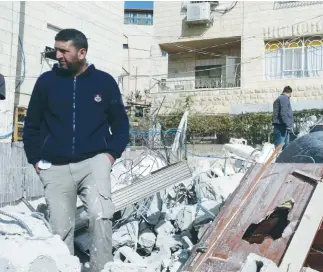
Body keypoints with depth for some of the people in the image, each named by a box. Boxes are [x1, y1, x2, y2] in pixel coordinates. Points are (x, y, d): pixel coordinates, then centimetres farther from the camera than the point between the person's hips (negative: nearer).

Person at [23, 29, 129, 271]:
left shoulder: (105, 82, 3)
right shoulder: (46, 81, 4)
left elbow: (121, 123, 11)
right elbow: (32, 124, 12)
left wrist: (112, 153, -1)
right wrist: (35, 158, 4)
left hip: (94, 162, -1)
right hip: (55, 168, 2)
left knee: (101, 216, -20)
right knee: (61, 228, 4)